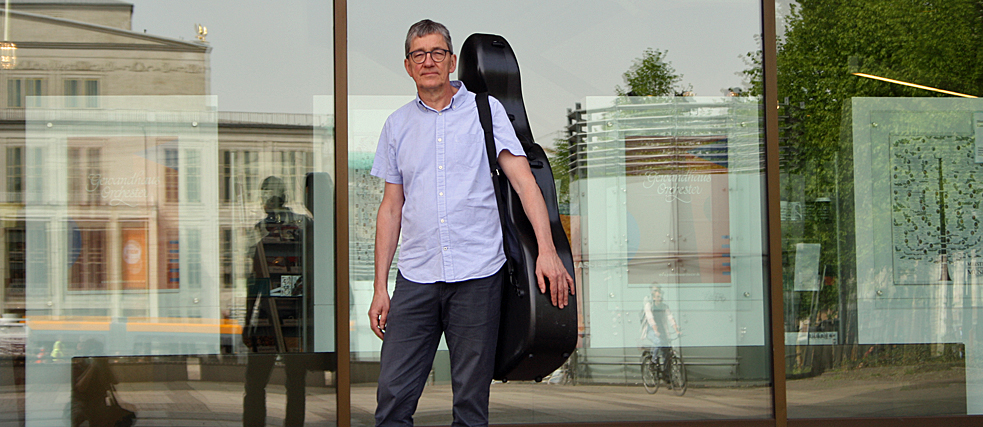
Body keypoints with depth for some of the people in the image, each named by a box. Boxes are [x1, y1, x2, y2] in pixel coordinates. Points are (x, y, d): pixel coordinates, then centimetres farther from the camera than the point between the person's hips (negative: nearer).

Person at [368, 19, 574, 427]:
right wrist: (380, 287, 9)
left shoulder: (485, 110, 5)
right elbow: (391, 207, 15)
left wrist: (546, 249, -16)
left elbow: (523, 179, -3)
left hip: (477, 274, -2)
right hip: (415, 277, 2)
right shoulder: (397, 125, 14)